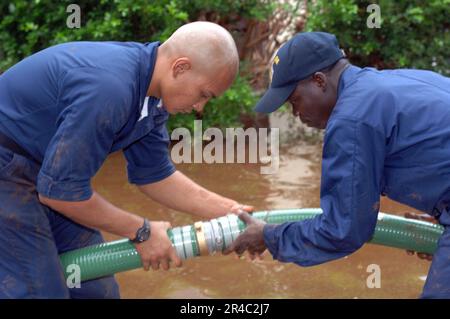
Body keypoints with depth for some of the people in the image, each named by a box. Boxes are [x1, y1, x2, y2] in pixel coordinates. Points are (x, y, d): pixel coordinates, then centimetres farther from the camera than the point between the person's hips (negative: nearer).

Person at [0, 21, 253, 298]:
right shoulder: (110, 87, -31)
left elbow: (153, 175, 8)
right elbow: (60, 190, -26)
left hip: (46, 173, 9)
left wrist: (229, 211, 0)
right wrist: (141, 232, -16)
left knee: (96, 289, 10)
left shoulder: (150, 91, -2)